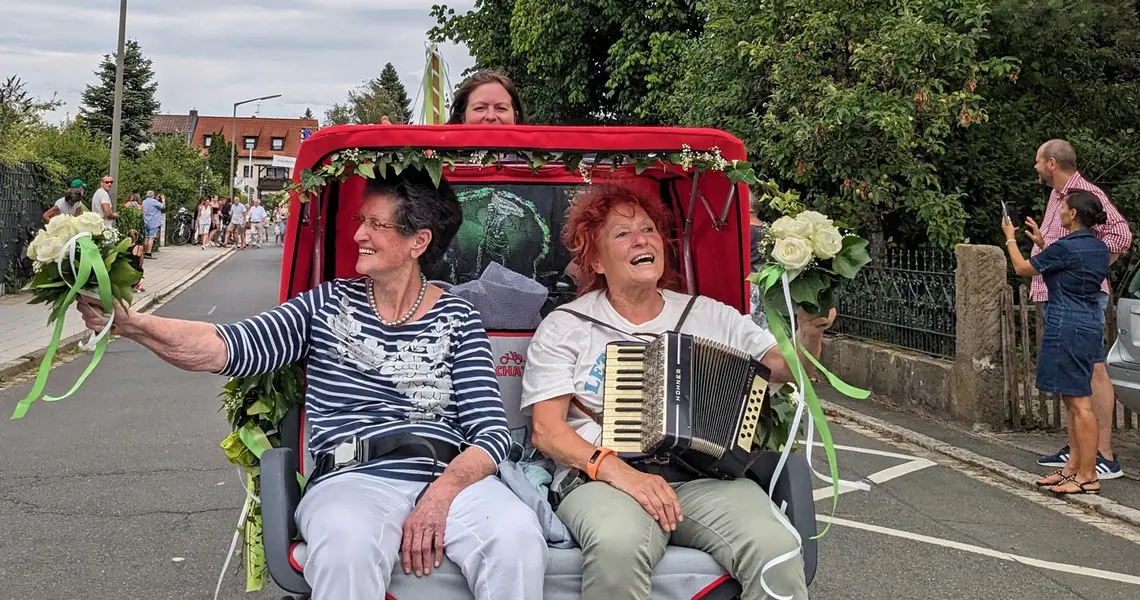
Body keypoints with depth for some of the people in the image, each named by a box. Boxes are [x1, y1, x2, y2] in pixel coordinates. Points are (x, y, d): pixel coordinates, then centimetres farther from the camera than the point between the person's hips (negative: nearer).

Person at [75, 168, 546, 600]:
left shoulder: (456, 318, 10)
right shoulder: (329, 305, 14)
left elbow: (492, 432, 2)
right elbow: (228, 348, 3)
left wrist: (441, 495, -16)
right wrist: (132, 324, -10)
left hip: (452, 478, 0)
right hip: (350, 479, 0)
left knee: (517, 536, -32)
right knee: (348, 547, -35)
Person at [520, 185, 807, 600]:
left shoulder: (709, 315, 18)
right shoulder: (564, 328, 10)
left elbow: (787, 368, 15)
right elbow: (547, 431, 1)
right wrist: (614, 468, -17)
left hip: (706, 476, 3)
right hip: (603, 478, -2)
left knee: (775, 549, -28)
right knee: (619, 546, -38)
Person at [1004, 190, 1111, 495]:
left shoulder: (1065, 248, -16)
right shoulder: (1099, 248, 10)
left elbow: (1022, 268, -2)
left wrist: (1010, 238, 15)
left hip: (1067, 327, -10)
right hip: (1091, 324, 10)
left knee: (1079, 402, -7)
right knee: (1074, 401, 15)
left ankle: (1088, 476, -3)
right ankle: (1073, 467, 21)